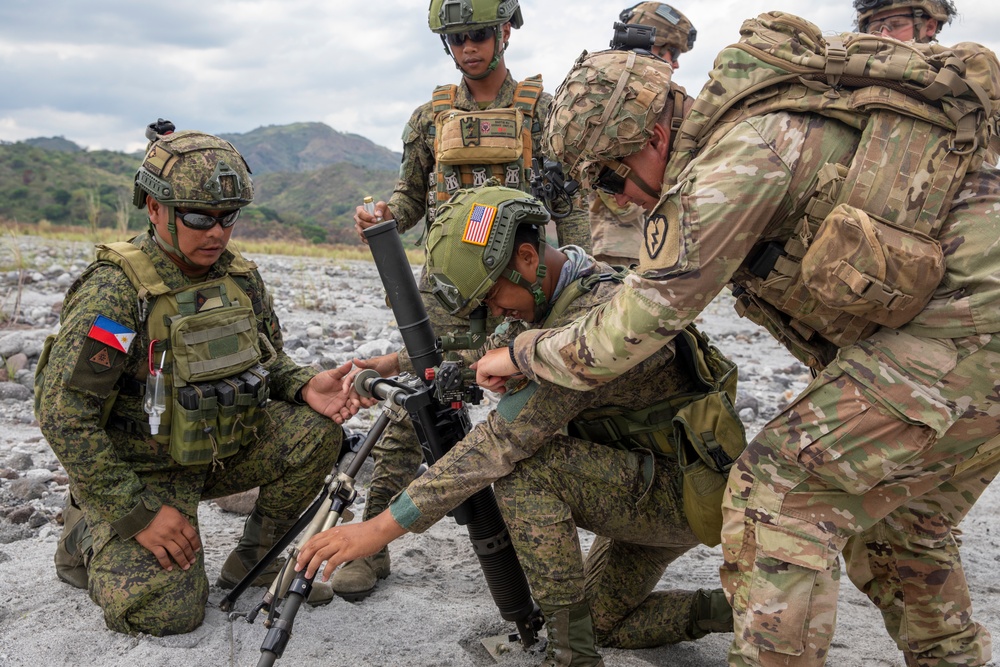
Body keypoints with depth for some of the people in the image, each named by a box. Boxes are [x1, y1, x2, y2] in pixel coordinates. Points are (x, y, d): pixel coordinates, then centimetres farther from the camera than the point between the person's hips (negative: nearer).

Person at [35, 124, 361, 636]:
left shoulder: (240, 276, -1)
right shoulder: (115, 291, -22)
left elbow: (268, 363, 13)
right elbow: (64, 415, -23)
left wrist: (304, 386, -12)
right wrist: (138, 512, -23)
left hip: (221, 452, 6)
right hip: (139, 470, -6)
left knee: (316, 431, -15)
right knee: (169, 613, -18)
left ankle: (252, 561, 5)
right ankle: (87, 533, 12)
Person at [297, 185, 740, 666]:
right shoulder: (560, 293, 0)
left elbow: (504, 439, -35)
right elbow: (493, 351, 21)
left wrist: (382, 527, -34)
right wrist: (401, 361, 12)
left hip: (686, 488, -10)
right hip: (643, 482, 10)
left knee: (524, 466, -28)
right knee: (607, 623, 19)